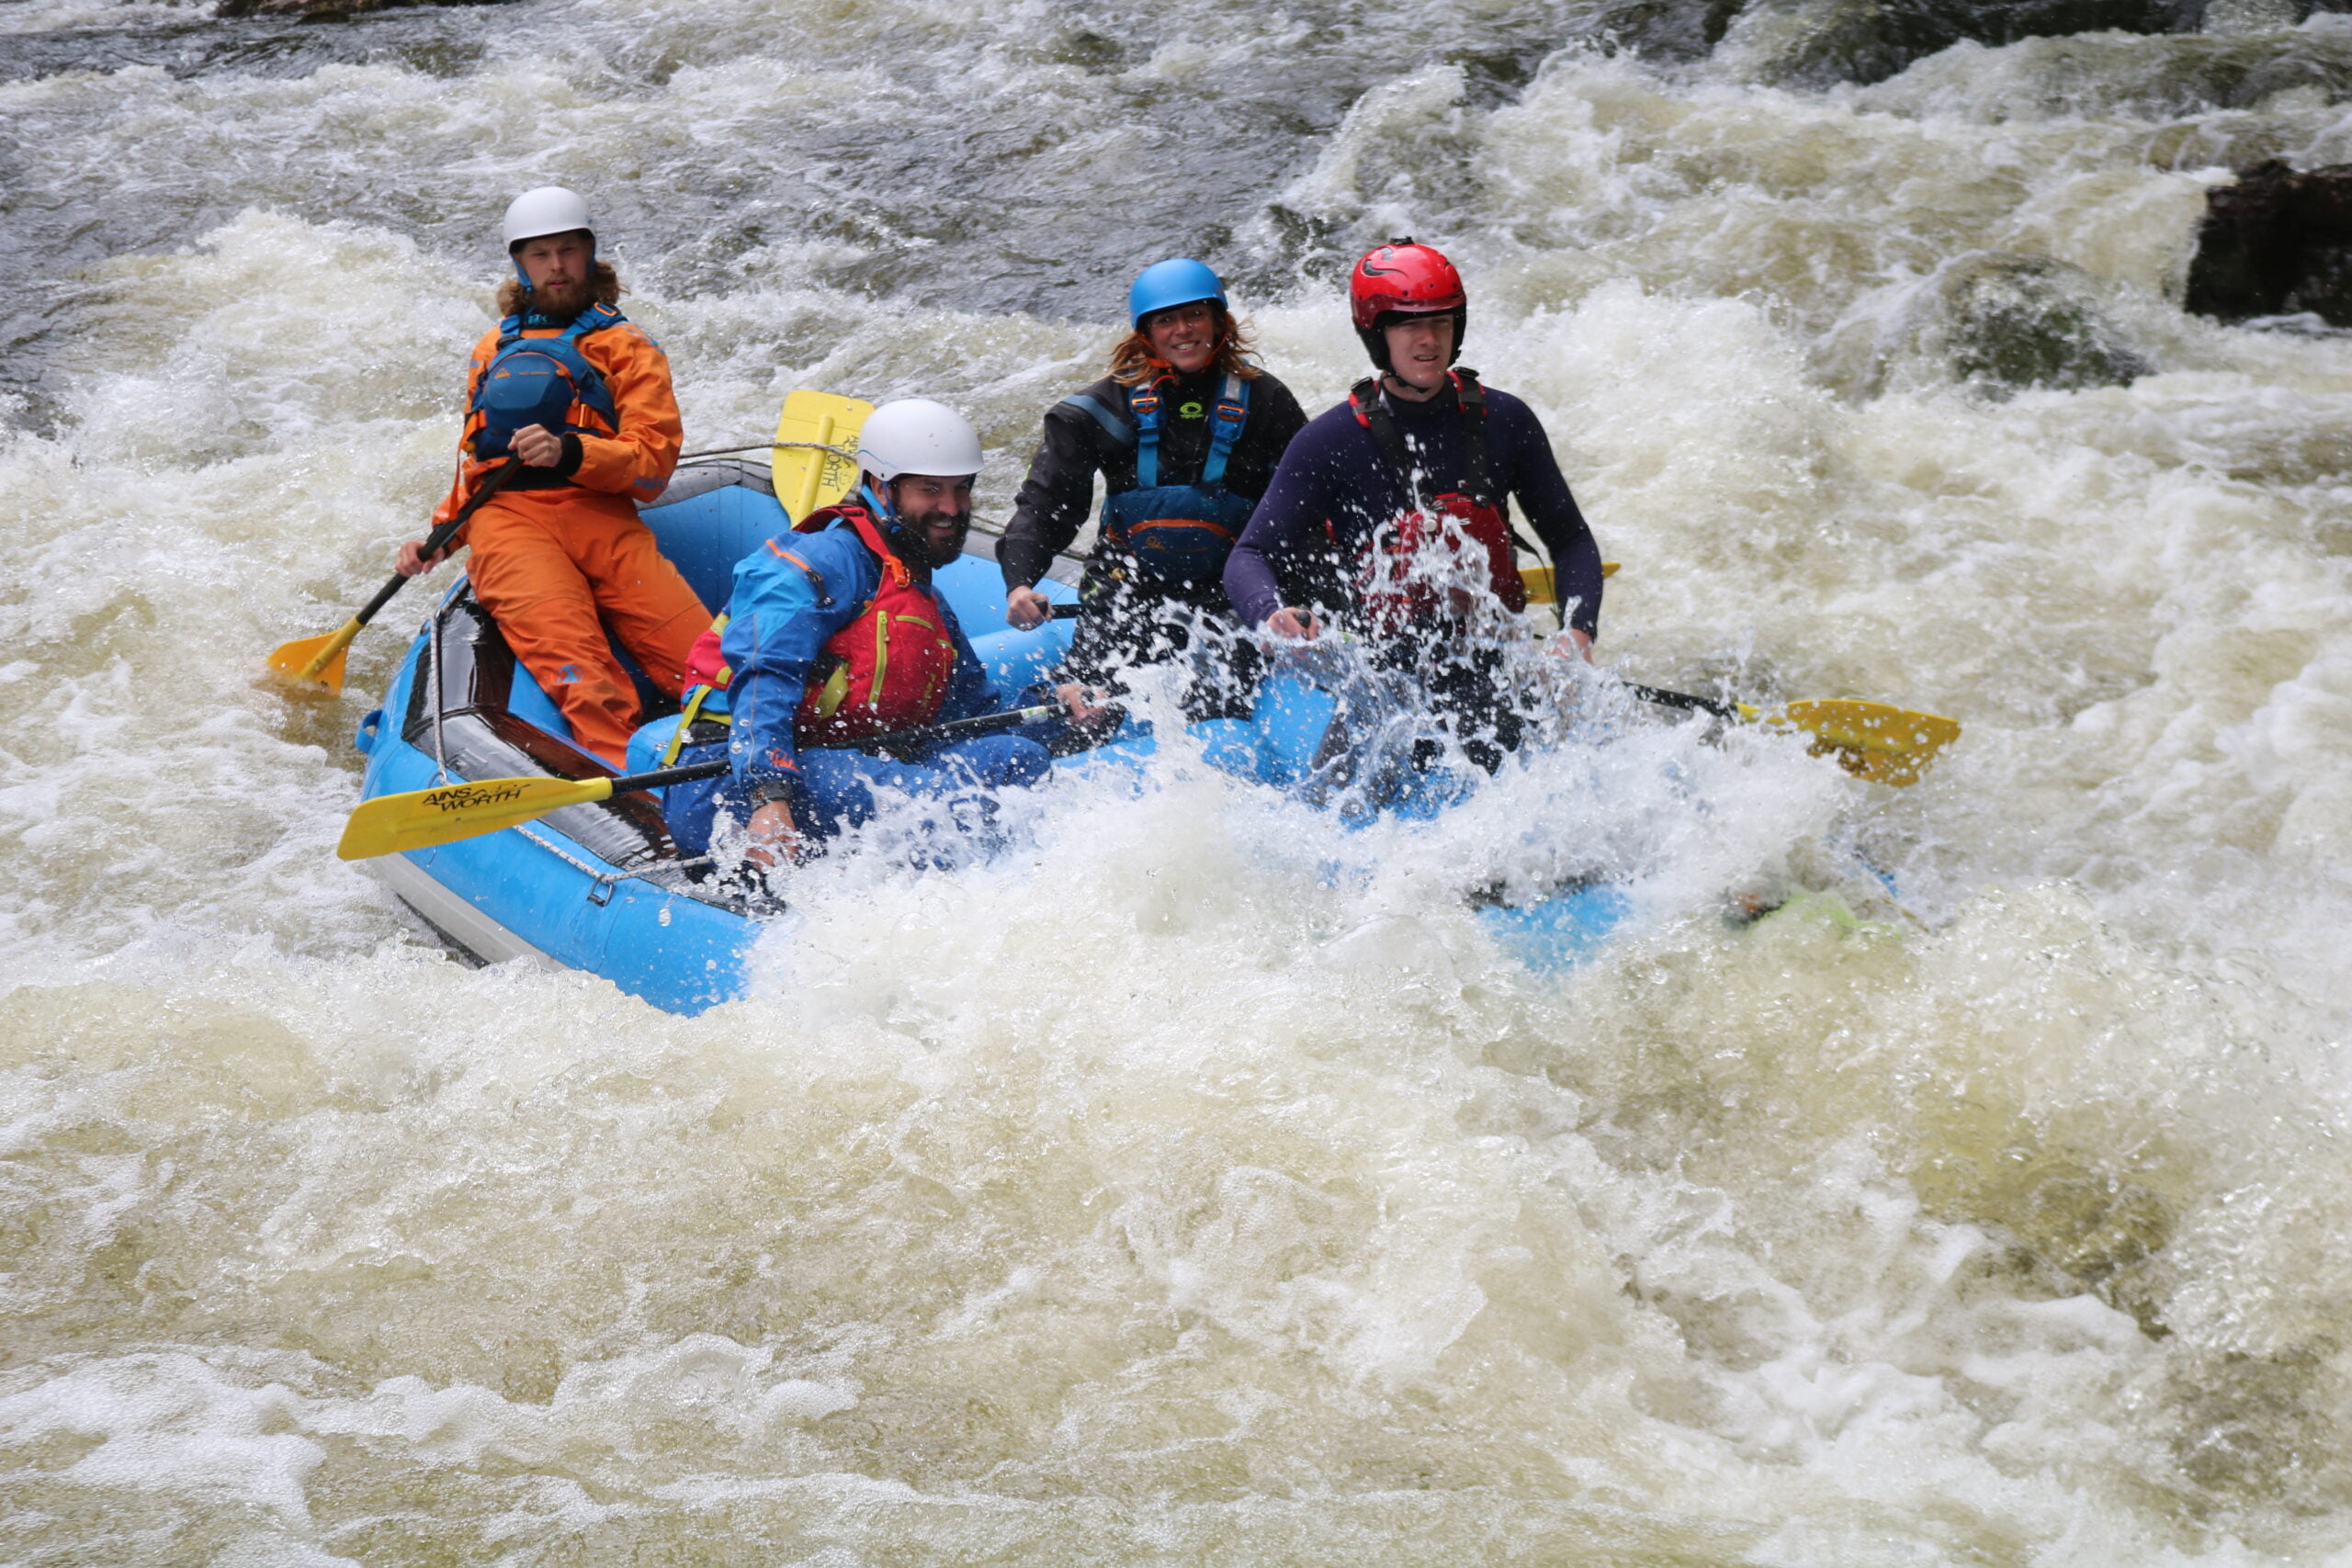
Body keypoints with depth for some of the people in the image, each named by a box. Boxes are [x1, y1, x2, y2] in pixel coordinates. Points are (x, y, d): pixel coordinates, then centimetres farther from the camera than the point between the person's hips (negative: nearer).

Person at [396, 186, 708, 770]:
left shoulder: (626, 348, 18)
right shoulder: (493, 351, 31)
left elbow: (653, 461, 3)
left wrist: (570, 452, -15)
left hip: (600, 519, 0)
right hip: (506, 519, 0)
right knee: (577, 667, -31)